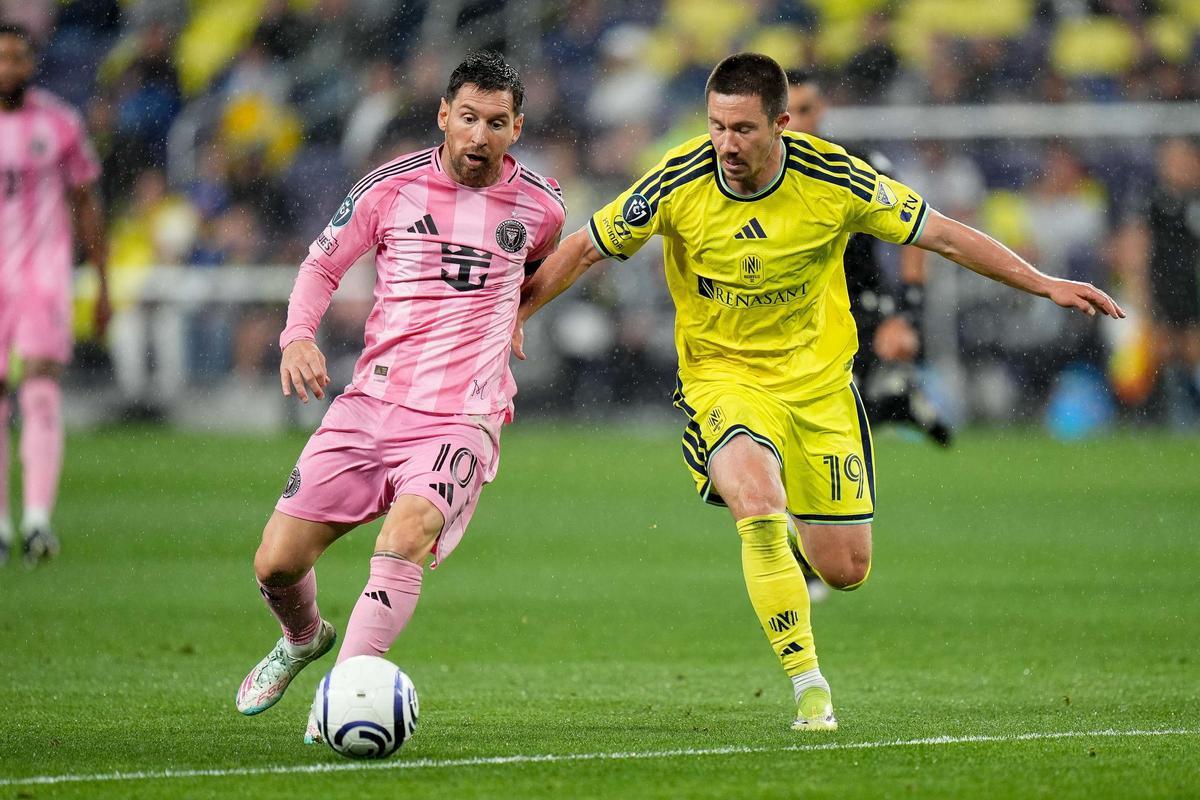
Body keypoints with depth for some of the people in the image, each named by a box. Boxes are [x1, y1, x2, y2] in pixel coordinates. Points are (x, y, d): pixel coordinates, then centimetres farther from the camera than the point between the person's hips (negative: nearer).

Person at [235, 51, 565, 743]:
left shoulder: (539, 205, 3)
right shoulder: (391, 187, 0)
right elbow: (323, 264, 10)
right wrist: (298, 334, -6)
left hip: (462, 419, -2)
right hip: (370, 401, 2)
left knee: (404, 538, -31)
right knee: (276, 562, -1)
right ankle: (304, 640, 34)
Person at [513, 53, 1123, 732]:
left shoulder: (833, 179, -16)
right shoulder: (679, 184, -17)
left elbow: (944, 235, -6)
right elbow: (587, 248, -2)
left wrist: (1046, 284, -8)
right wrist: (516, 313, -9)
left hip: (819, 381, 2)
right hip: (722, 376, -2)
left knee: (846, 570, 2)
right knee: (759, 505, -31)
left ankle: (796, 543, 42)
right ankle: (809, 688, -18)